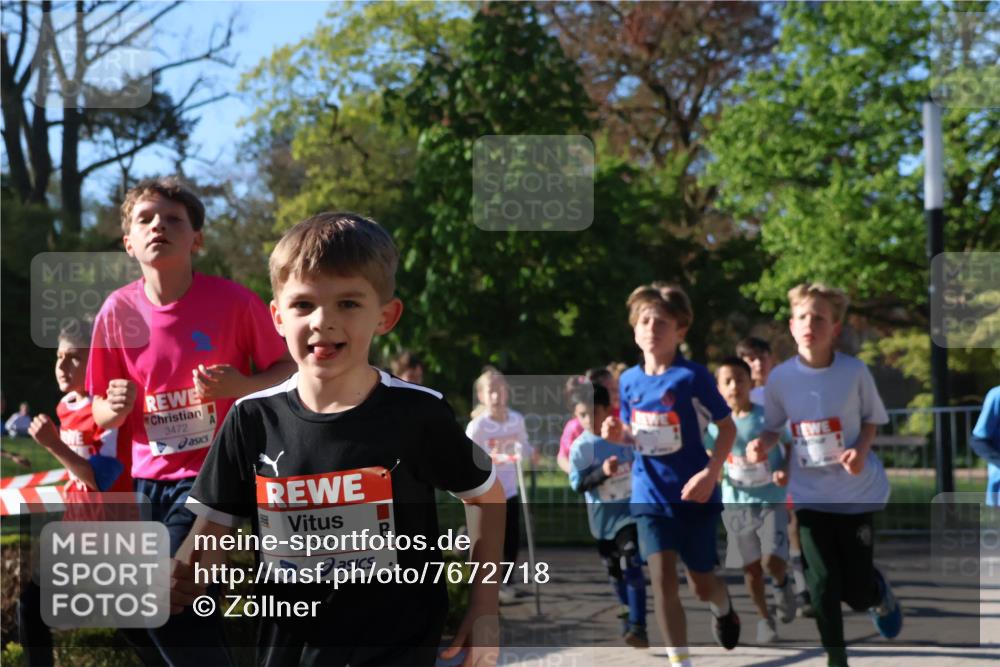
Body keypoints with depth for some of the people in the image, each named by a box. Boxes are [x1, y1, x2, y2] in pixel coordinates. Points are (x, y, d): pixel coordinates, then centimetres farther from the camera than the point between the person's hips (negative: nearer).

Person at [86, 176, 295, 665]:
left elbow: (288, 370, -1)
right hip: (146, 478, 5)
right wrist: (116, 408, -15)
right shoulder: (118, 311, -1)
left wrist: (240, 386, -19)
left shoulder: (233, 301, -11)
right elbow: (101, 414, 8)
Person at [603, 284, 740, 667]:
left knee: (702, 584, 9)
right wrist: (617, 434, -9)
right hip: (650, 495, 2)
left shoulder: (692, 376, -13)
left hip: (695, 495, -2)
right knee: (663, 578, -11)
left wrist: (711, 473, -20)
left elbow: (727, 427, -8)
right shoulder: (629, 381, 0)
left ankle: (723, 608, 46)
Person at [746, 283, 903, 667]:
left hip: (858, 492, -1)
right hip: (810, 495, 1)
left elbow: (872, 418, 2)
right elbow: (774, 426, 5)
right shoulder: (780, 378, -8)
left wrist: (861, 448, -17)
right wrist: (763, 445, -17)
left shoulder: (854, 371, -12)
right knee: (823, 587, -3)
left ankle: (880, 594, 43)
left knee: (857, 591, 5)